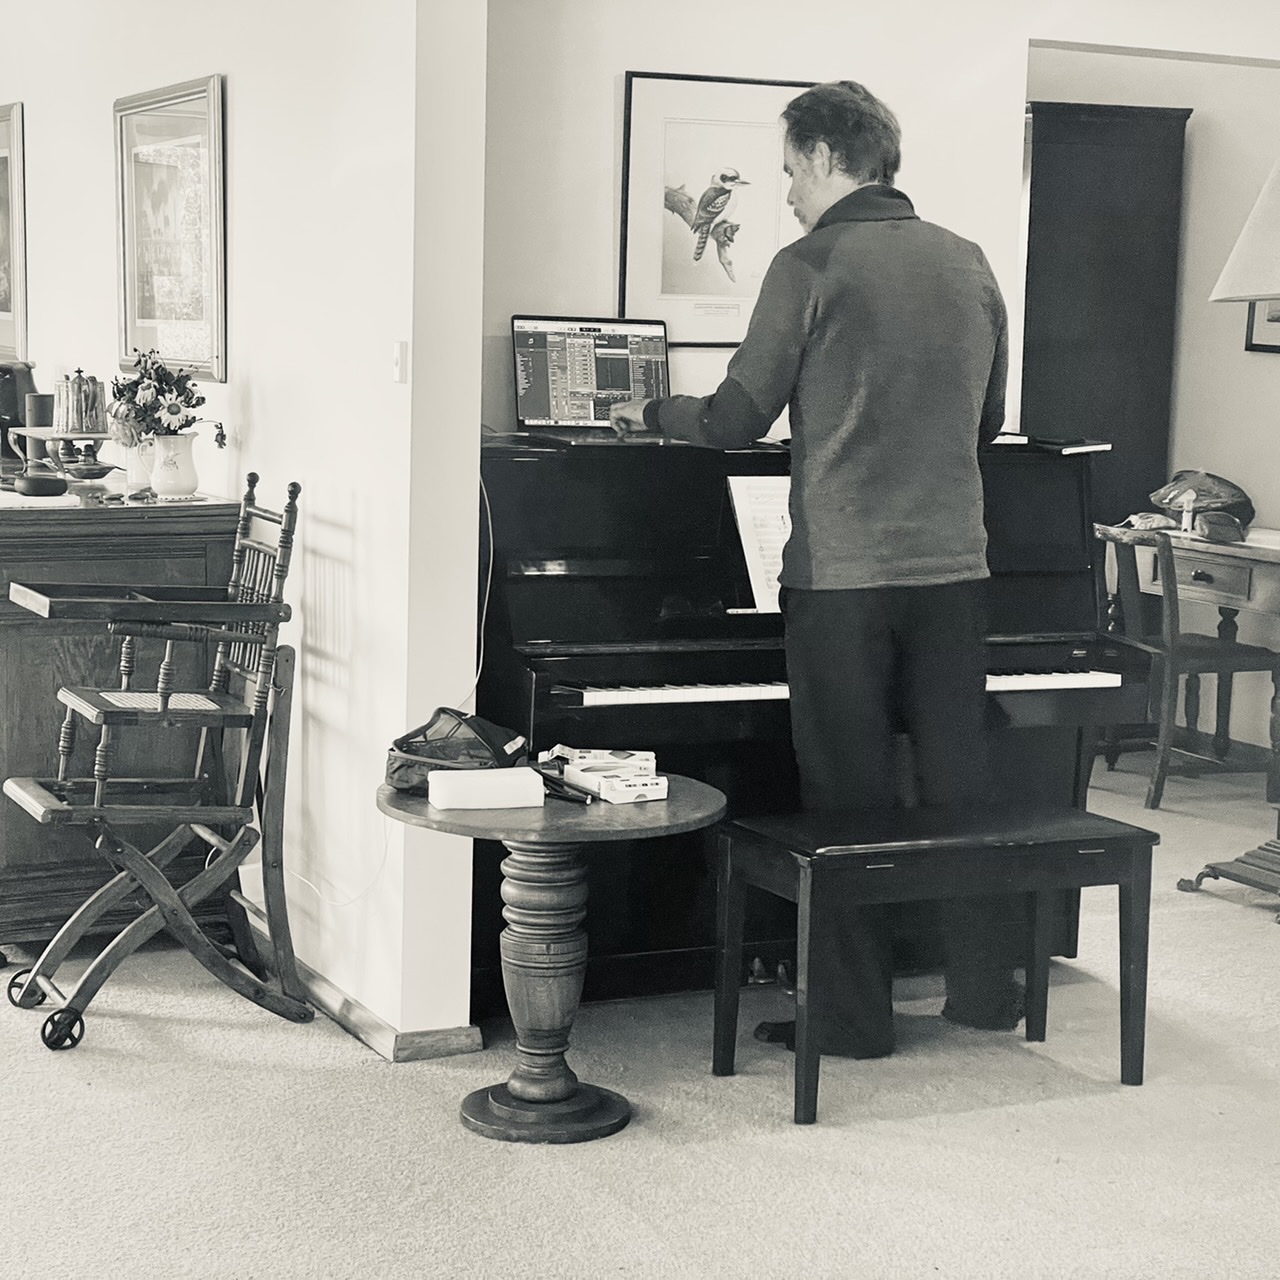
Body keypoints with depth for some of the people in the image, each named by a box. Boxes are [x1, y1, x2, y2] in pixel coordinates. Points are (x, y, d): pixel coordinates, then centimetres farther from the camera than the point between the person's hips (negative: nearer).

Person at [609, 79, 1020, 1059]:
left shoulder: (813, 264, -8)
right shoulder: (970, 264, 9)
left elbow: (740, 419, -5)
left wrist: (651, 414, 14)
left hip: (844, 576, -5)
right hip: (953, 566, 5)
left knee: (850, 800, 3)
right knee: (957, 786, 14)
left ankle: (857, 1015, 10)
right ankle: (985, 987, 23)